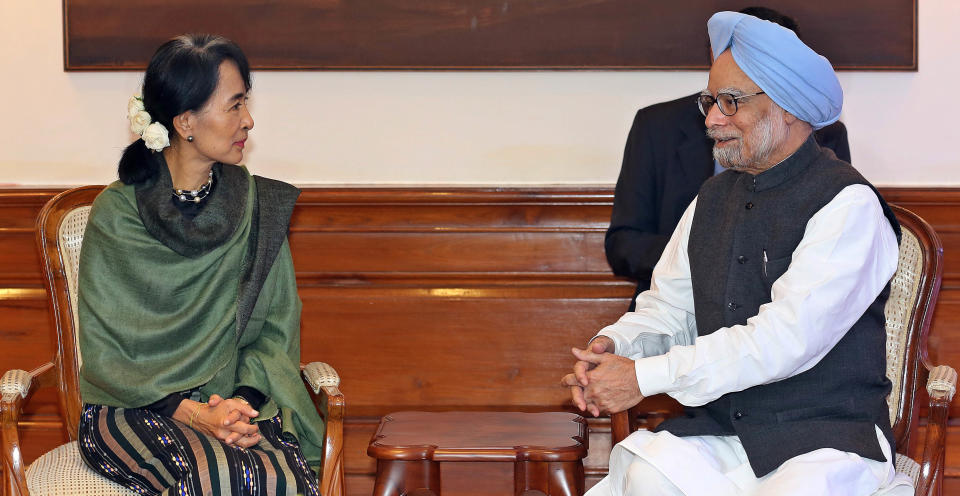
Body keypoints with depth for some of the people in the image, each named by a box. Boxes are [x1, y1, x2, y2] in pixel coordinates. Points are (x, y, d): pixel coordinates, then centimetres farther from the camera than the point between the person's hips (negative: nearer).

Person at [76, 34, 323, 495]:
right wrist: (195, 414, -17)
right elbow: (101, 353, -4)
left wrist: (244, 400, -13)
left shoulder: (259, 208, 6)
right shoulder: (116, 213, -3)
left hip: (236, 401, 3)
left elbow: (277, 328, 8)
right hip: (132, 409, -3)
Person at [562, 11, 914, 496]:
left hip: (825, 440, -5)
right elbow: (668, 309, 20)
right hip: (716, 433, 5)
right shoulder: (713, 198, 16)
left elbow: (785, 337, -18)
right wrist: (612, 345, -4)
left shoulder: (848, 205, -9)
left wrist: (645, 376, -17)